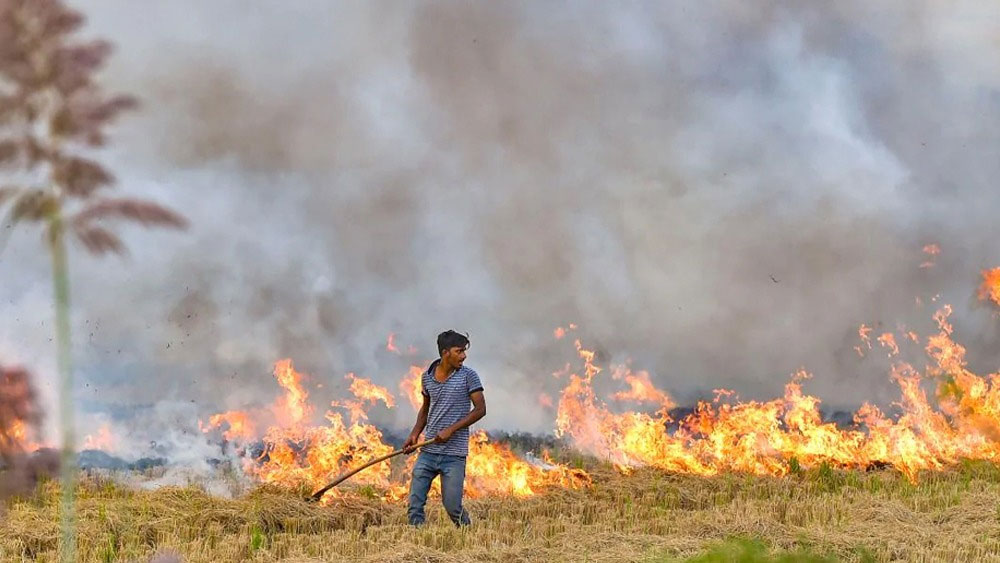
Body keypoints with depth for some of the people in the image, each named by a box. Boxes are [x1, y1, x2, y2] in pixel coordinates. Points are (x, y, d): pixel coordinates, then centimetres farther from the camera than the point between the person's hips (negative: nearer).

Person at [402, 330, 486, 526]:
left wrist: (451, 430, -14)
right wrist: (415, 434, 6)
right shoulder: (427, 376, 7)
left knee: (453, 507, -3)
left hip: (454, 454, -4)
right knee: (415, 505, -2)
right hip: (428, 451, 4)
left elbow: (480, 409, -6)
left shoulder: (468, 376, -4)